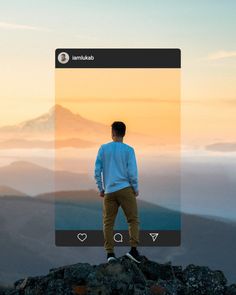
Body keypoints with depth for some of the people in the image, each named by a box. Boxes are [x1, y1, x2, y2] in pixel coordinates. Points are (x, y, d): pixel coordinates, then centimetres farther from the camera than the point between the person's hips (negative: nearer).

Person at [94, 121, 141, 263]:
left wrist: (101, 189, 14)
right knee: (133, 219, 4)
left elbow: (97, 170, 4)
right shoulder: (128, 150, -1)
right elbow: (132, 172, -5)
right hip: (125, 189, -2)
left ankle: (110, 252, 2)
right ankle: (133, 249, -8)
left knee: (108, 222, 7)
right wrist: (136, 189, 7)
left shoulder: (103, 148, 5)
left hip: (109, 191, 2)